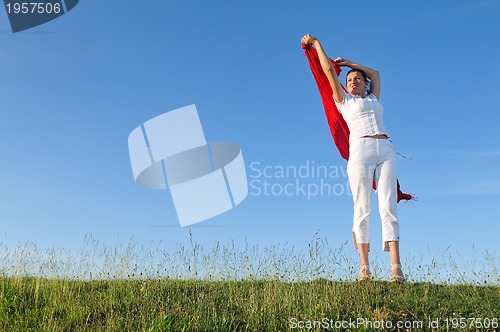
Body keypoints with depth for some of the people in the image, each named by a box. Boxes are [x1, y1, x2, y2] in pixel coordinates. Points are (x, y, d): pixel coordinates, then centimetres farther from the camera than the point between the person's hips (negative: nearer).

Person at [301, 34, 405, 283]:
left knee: (388, 206, -8)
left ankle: (396, 267, -16)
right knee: (362, 208, -9)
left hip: (386, 151, 4)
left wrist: (349, 63, 47)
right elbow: (329, 71, 21)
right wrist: (316, 44, 29)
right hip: (361, 150, -3)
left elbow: (375, 74, 43)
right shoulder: (345, 101, 18)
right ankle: (364, 268, -10)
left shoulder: (373, 98, 28)